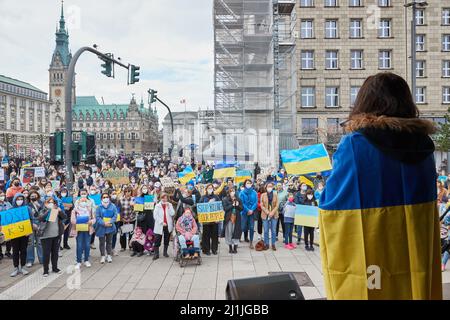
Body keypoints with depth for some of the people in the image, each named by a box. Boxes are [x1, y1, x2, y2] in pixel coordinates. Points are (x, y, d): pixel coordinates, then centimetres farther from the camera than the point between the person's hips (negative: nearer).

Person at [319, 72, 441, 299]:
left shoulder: (354, 144, -15)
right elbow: (429, 204, 11)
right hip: (416, 261, 5)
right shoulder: (423, 144, 2)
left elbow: (333, 203, -11)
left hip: (366, 264, -4)